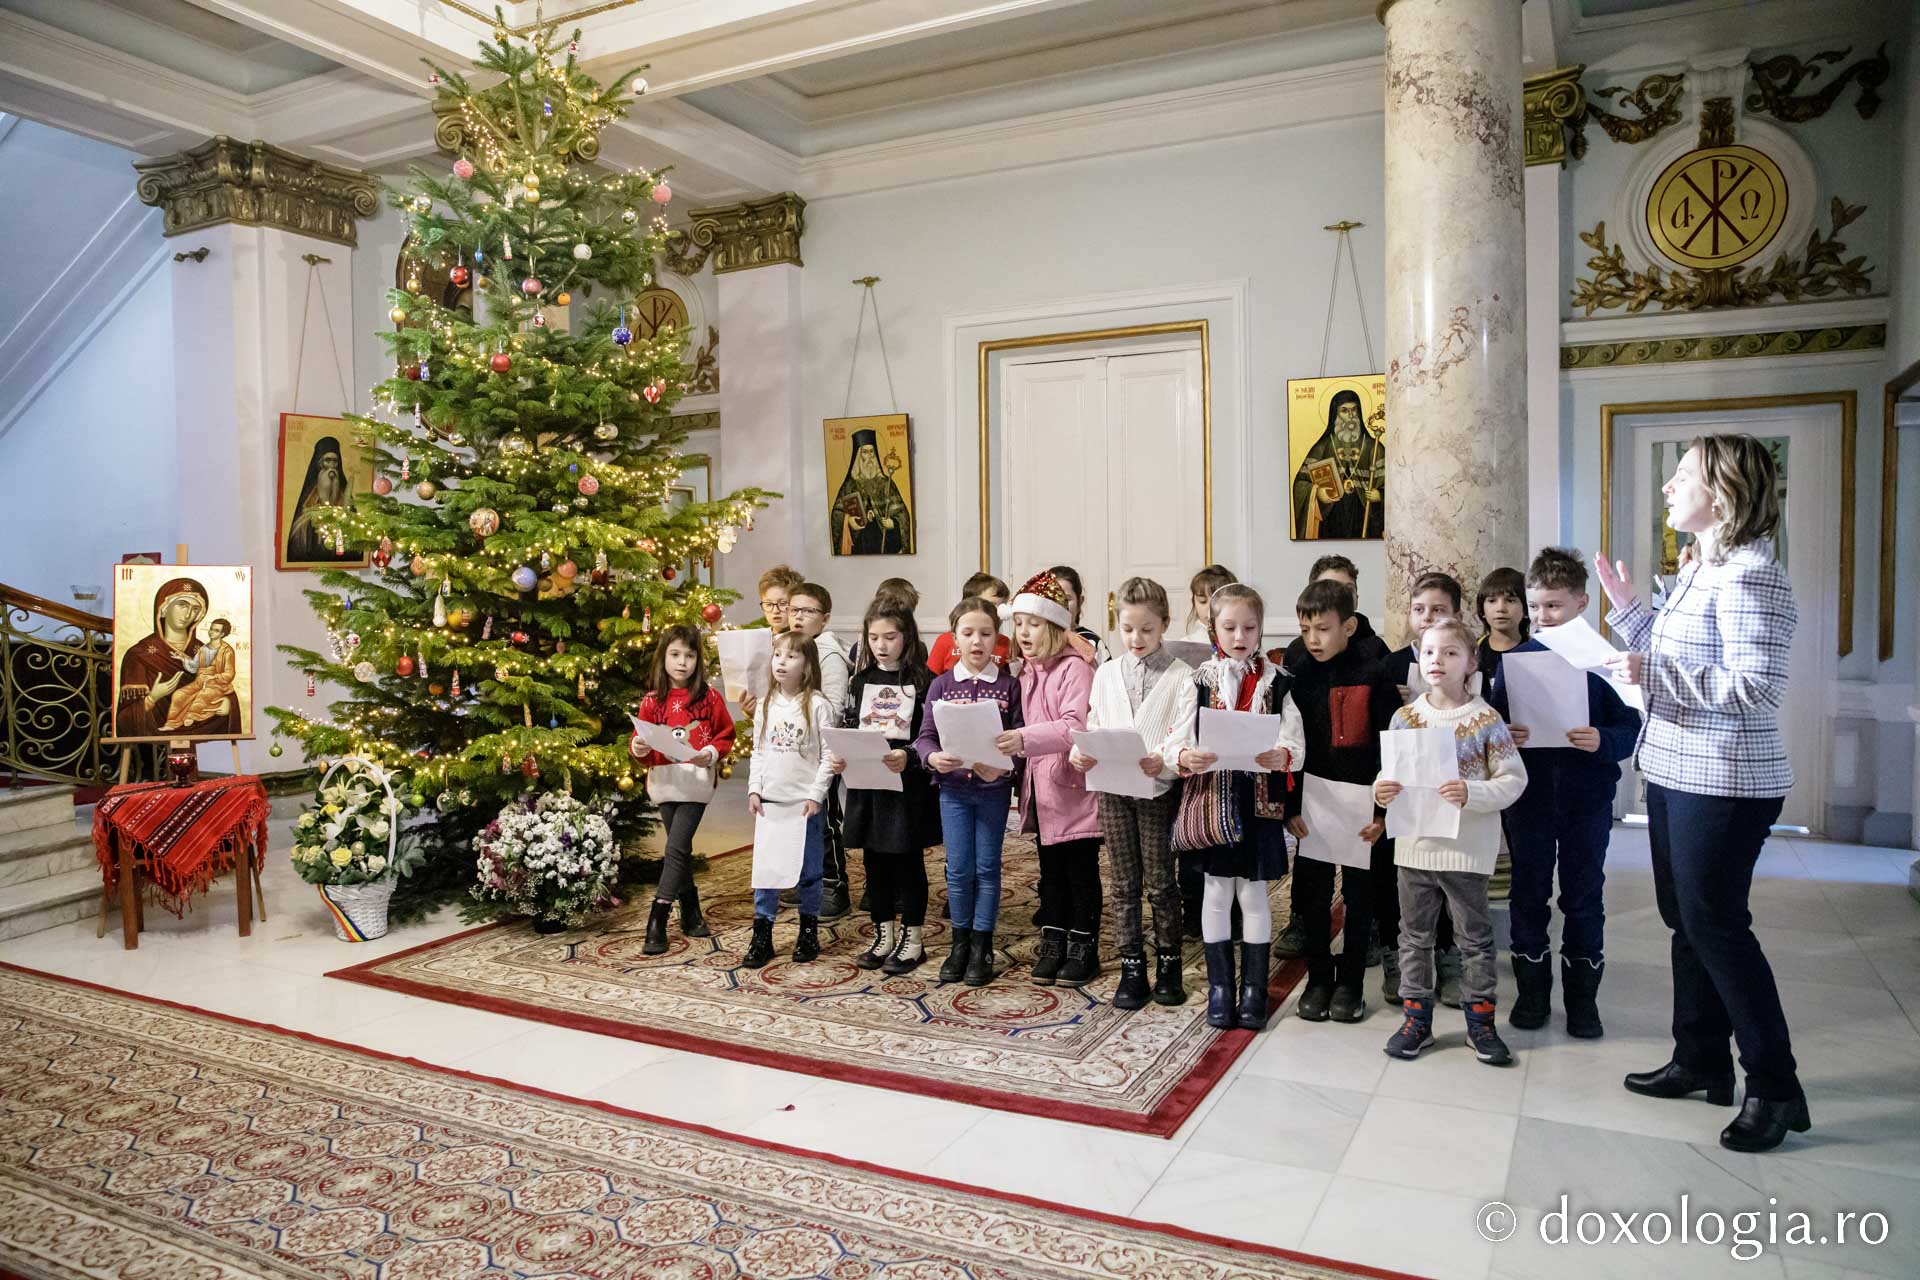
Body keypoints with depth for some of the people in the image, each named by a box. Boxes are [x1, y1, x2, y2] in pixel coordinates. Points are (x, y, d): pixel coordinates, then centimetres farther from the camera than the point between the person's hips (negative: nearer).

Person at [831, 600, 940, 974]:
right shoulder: (860, 681, 9)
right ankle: (883, 935, 25)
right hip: (866, 785, 5)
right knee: (875, 862, 12)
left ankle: (913, 938, 17)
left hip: (908, 786, -5)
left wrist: (908, 757, -26)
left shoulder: (922, 681, -6)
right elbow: (847, 729, 11)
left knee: (908, 860, 4)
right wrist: (836, 757, -7)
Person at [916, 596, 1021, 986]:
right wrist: (934, 757, -23)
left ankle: (982, 947, 17)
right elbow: (925, 735, -2)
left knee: (987, 867, 6)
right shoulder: (942, 684, 2)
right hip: (953, 786, 1)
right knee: (958, 868, 6)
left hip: (994, 788, -1)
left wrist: (1004, 765, -23)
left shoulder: (1008, 684, -1)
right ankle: (960, 943, 21)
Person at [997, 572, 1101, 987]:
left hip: (1074, 786, -7)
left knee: (1081, 870, 5)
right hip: (1042, 787, 7)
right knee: (1050, 869, 15)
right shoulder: (1025, 672, 12)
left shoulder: (1075, 667, -13)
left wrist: (1025, 739, -35)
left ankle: (1083, 948, 16)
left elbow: (1075, 726, -25)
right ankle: (1053, 943, 24)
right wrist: (1004, 744, -2)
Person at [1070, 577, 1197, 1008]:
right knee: (1124, 884, 10)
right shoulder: (1106, 674, 9)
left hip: (1158, 788, -3)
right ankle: (1131, 967, 19)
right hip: (1112, 788, 3)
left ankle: (1168, 965, 22)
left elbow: (1185, 734, -11)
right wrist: (1080, 753, -11)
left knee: (1160, 882, 6)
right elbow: (1094, 726, 9)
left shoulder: (1180, 675, -3)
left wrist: (1165, 760, -30)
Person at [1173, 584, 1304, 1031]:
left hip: (1258, 800, 0)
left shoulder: (1276, 682, 3)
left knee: (1253, 893, 6)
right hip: (1212, 797, 0)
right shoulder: (1200, 680, 3)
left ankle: (1254, 989, 18)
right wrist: (1186, 756, -26)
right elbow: (1179, 739, -3)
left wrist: (1281, 755, -27)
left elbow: (1294, 744, -4)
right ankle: (1219, 987, 18)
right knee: (1216, 893, 7)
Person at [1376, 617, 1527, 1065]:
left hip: (1467, 847, -3)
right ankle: (1416, 1018, 24)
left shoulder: (1486, 719, -8)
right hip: (1415, 843, 3)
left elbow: (1514, 779, -9)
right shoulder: (1405, 717, 2)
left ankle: (1481, 1021, 25)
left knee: (1475, 937, 10)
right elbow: (1391, 773, 9)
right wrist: (1381, 790, -12)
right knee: (1415, 935, 12)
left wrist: (1472, 794, -24)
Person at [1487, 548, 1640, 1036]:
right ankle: (1532, 991, 25)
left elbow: (1631, 727, -5)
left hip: (1587, 796, -1)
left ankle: (1583, 997, 24)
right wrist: (1503, 736, -17)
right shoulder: (1514, 659, 1)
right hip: (1528, 794, 2)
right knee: (1528, 893, 10)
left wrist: (1602, 742, -23)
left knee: (1584, 896, 10)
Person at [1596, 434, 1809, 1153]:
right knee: (1686, 919, 16)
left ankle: (1775, 1088, 11)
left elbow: (1758, 688, -24)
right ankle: (1701, 1062, 29)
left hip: (1724, 783, -10)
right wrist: (1625, 605, 14)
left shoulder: (1750, 575, -17)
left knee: (1715, 925, -3)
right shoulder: (1700, 570, 13)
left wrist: (1652, 674, -23)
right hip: (1675, 772, 10)